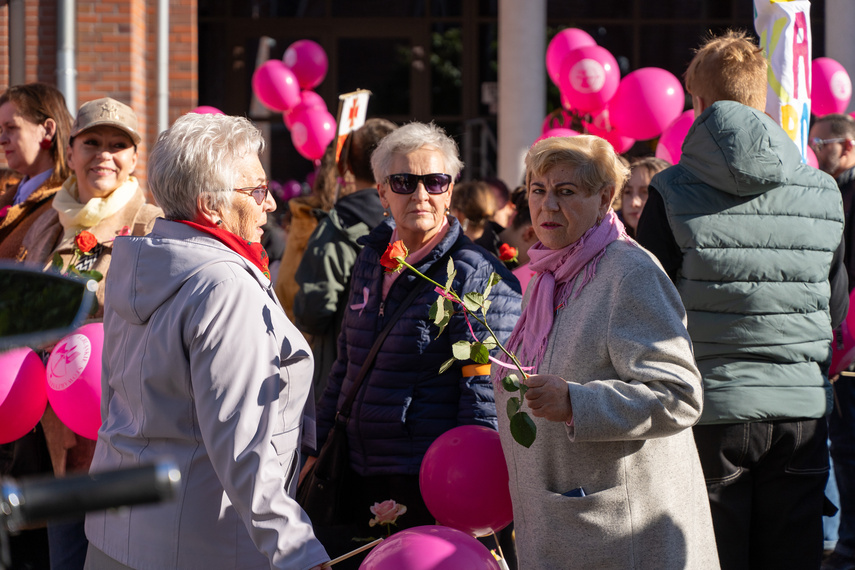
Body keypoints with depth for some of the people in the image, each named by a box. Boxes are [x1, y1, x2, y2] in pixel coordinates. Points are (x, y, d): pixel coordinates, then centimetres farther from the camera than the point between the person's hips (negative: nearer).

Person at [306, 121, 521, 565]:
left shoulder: (479, 277, -10)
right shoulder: (371, 260, 12)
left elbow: (485, 399, -14)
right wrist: (318, 452, 20)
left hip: (428, 490, -7)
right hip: (358, 480, 7)